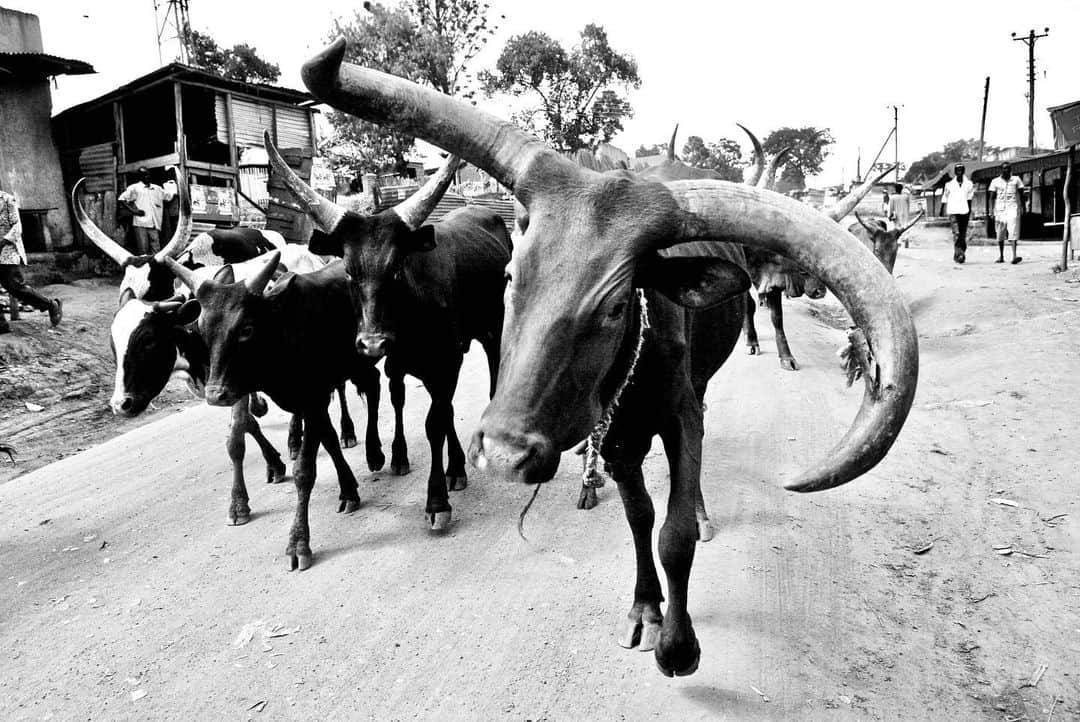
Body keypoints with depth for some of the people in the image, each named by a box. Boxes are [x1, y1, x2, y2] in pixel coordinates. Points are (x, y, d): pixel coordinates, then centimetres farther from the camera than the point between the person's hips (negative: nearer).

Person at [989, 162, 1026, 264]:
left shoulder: (1016, 179, 7)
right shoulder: (995, 181, 7)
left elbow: (1021, 195, 10)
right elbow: (992, 197, 6)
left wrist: (1022, 207, 4)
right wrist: (992, 211, -4)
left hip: (1013, 209, -1)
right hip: (999, 209, 1)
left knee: (1013, 232, -15)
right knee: (1000, 235, 7)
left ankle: (1014, 256, -24)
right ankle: (1001, 256, 19)